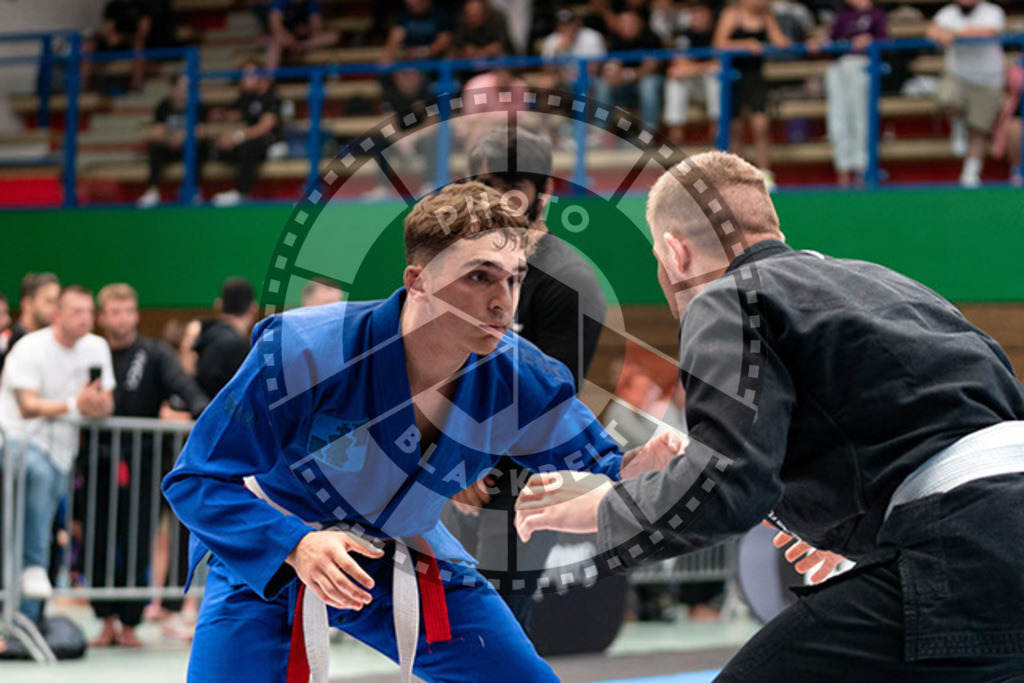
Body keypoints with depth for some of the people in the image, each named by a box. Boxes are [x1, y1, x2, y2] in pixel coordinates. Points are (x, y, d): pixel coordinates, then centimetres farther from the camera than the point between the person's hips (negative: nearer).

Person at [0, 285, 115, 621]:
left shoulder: (97, 348, 9)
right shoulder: (30, 348, -8)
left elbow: (107, 405, 11)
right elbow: (28, 406, -16)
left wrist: (98, 405, -14)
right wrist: (74, 405, -27)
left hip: (59, 443, 5)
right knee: (39, 471, -38)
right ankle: (34, 567, -32)